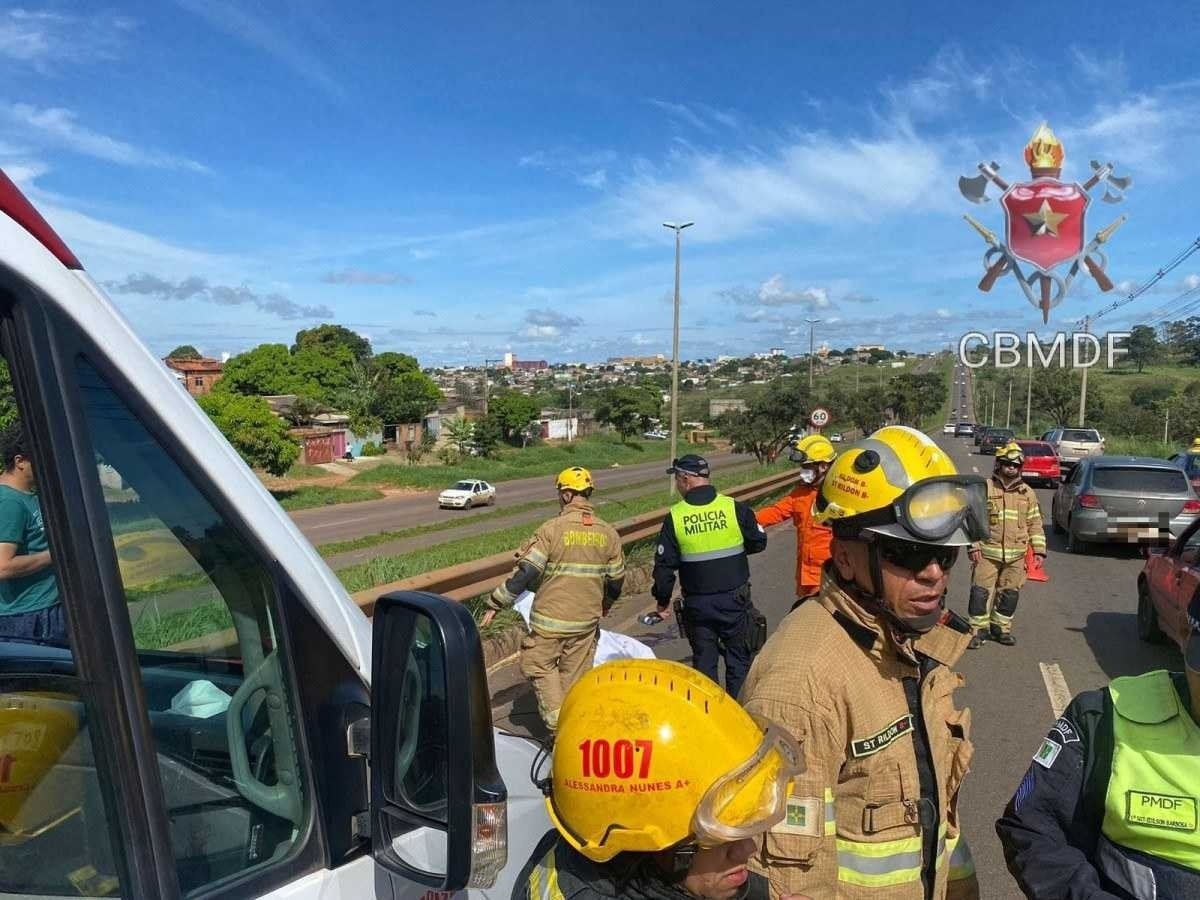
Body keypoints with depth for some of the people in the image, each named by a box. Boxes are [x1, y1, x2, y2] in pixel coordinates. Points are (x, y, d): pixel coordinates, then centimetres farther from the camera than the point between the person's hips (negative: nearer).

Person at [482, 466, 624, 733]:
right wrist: (603, 607, 29)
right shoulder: (608, 534, 1)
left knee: (538, 666, 14)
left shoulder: (552, 529, -14)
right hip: (587, 621, 5)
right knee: (574, 677, 16)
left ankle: (557, 723, 4)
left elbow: (525, 572, -16)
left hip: (550, 620, -4)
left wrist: (496, 604, -7)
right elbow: (616, 581, 10)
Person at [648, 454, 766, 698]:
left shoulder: (675, 517, -10)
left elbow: (664, 564, -6)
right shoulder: (735, 508, -10)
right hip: (734, 600, 0)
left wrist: (662, 601, 7)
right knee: (739, 659, 15)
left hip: (697, 604, 0)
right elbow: (759, 543, 2)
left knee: (703, 659, 15)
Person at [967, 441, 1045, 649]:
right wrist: (974, 545, -8)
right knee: (980, 591, -4)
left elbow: (1035, 523, 13)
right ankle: (979, 630, 7)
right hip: (987, 552, -3)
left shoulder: (1027, 493, 9)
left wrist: (1039, 550, 6)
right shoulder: (985, 487, -1)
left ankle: (1001, 628, 25)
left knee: (1009, 593, 10)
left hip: (1015, 555, 3)